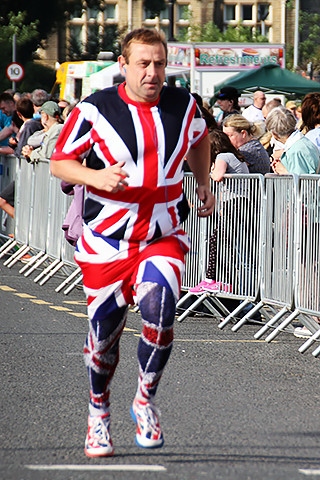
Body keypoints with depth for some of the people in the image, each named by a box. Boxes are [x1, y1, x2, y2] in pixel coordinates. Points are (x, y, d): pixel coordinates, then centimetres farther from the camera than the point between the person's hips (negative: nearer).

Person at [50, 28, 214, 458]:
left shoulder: (183, 105, 1)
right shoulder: (95, 109, -9)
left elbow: (199, 138, 25)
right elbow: (59, 163, -4)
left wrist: (204, 183, 19)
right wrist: (96, 176, -21)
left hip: (164, 237, 1)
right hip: (106, 241, -1)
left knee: (159, 309, -23)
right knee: (104, 334, 4)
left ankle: (146, 400, -1)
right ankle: (98, 415, 28)